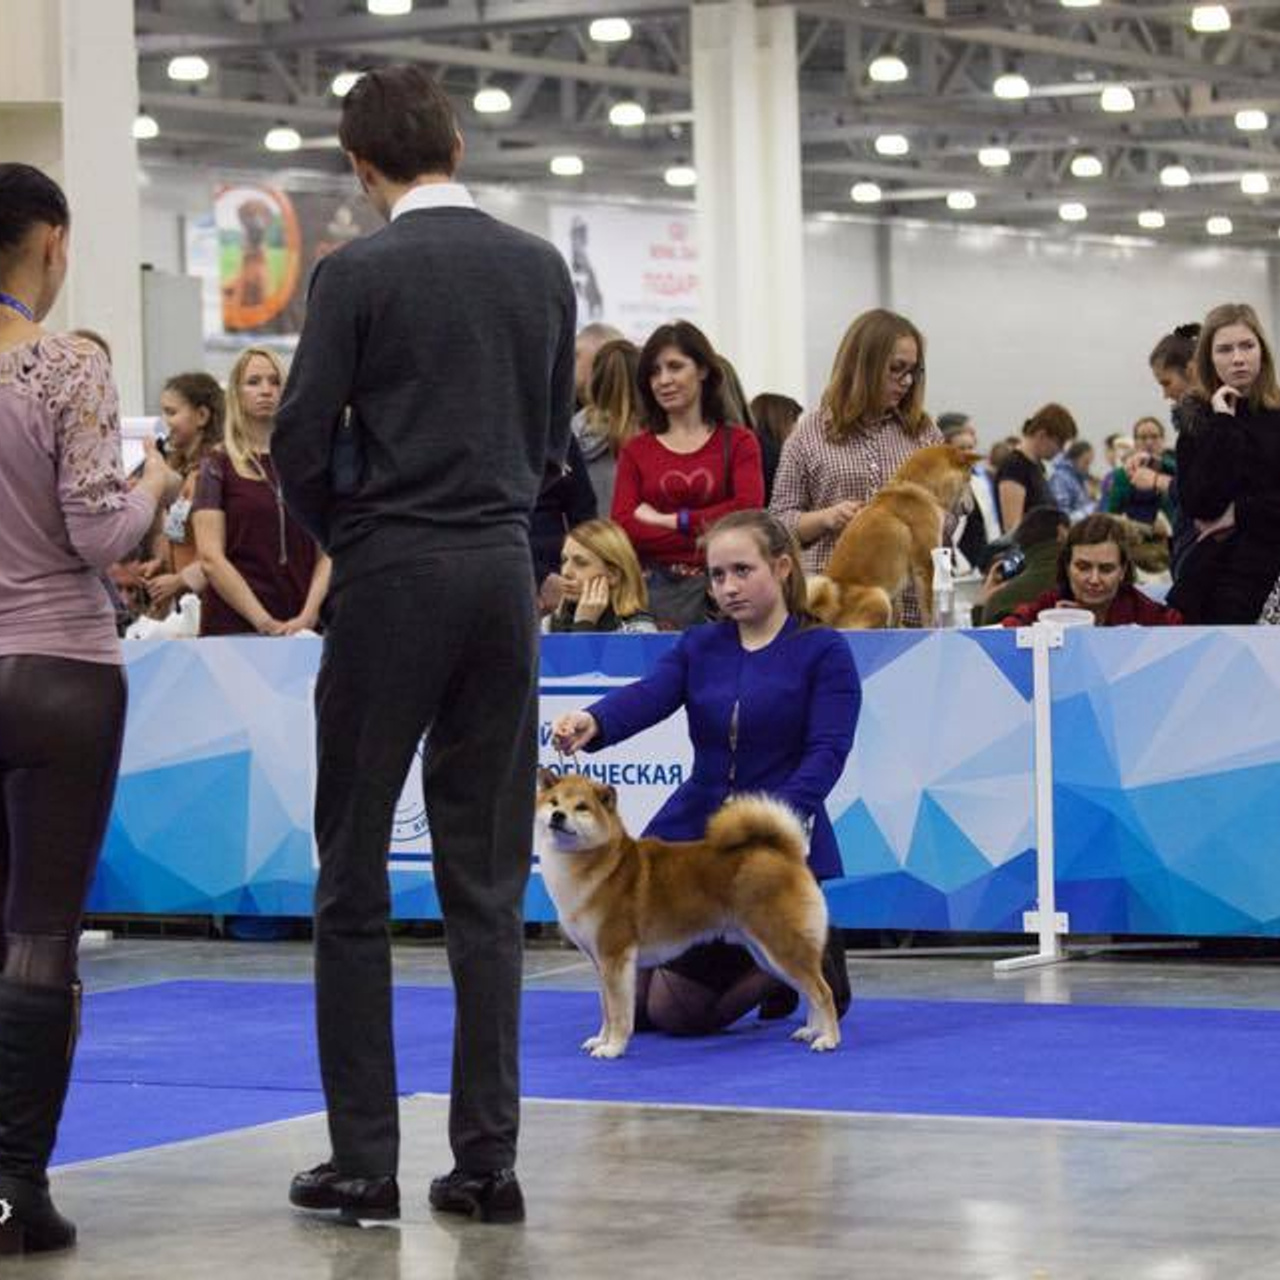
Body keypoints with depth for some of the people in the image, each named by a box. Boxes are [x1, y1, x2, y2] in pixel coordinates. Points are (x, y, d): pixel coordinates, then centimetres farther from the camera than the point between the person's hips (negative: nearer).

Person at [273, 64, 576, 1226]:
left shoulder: (357, 274, -9)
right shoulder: (541, 268, 6)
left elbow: (302, 445, -8)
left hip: (390, 579, -4)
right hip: (504, 575, 4)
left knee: (355, 881, 3)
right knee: (487, 883, 7)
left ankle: (364, 1160, 2)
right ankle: (488, 1158, 6)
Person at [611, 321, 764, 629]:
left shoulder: (738, 442, 8)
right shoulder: (636, 451, 12)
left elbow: (748, 509, -7)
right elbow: (622, 528, 0)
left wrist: (667, 520, -4)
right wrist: (700, 537, -10)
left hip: (717, 587, -1)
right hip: (653, 589, 1)